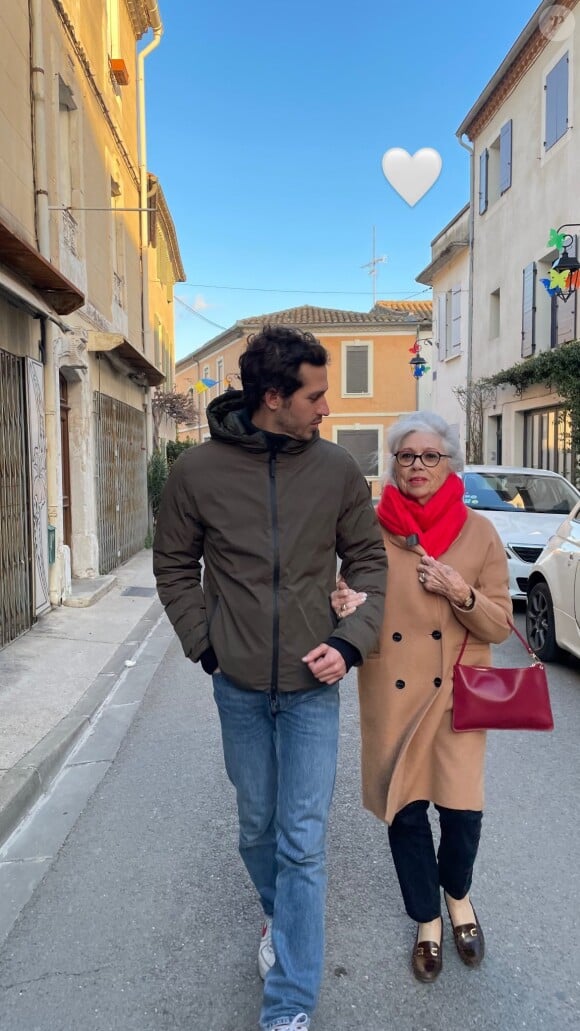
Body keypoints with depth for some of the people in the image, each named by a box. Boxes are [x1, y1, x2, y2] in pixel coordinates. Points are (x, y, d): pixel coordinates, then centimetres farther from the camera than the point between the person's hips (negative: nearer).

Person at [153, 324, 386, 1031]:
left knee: (302, 843, 3)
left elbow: (368, 561, 3)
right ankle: (279, 918, 49)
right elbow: (174, 567, 5)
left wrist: (351, 640, -10)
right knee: (257, 829, 19)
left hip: (312, 686, -1)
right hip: (239, 687, 1)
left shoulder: (337, 469, -6)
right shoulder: (197, 470, -7)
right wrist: (203, 641, -3)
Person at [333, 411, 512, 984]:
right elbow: (354, 604, 7)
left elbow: (500, 625, 0)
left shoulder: (478, 532, -1)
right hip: (391, 696, 1)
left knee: (462, 808, 1)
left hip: (455, 695, 0)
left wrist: (461, 594, -19)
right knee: (404, 812, 9)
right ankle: (427, 919, 38)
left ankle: (457, 894, 37)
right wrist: (348, 609, -17)